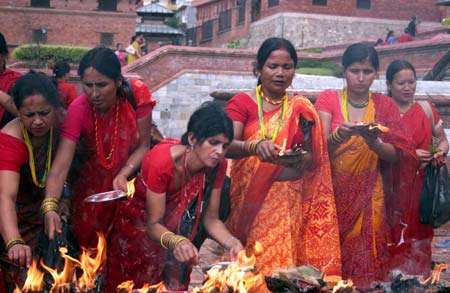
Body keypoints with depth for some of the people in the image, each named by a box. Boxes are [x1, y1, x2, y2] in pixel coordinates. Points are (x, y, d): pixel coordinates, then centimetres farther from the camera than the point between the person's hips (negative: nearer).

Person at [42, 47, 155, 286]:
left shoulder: (136, 94, -23)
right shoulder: (78, 110, -24)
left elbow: (144, 145, -12)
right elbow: (60, 165, -32)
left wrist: (124, 174, -29)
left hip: (131, 178, 0)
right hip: (93, 184, 0)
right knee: (91, 247, 7)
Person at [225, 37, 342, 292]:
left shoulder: (302, 108, 9)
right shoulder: (241, 103, 2)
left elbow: (313, 159, 8)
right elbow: (228, 145, -12)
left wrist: (298, 160, -14)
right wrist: (256, 146, -32)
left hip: (288, 202, 2)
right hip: (248, 201, -1)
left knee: (282, 264, -4)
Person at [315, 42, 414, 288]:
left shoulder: (385, 105, 5)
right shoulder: (328, 99, 1)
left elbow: (393, 156, 0)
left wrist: (373, 142, -20)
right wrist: (339, 135, -30)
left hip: (368, 194, 1)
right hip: (333, 191, -1)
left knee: (364, 257, -1)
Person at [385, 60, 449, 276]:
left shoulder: (426, 108, 8)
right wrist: (409, 155, -16)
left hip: (422, 184, 2)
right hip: (393, 184, -2)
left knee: (419, 233, 2)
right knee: (396, 234, -5)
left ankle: (419, 276, 16)